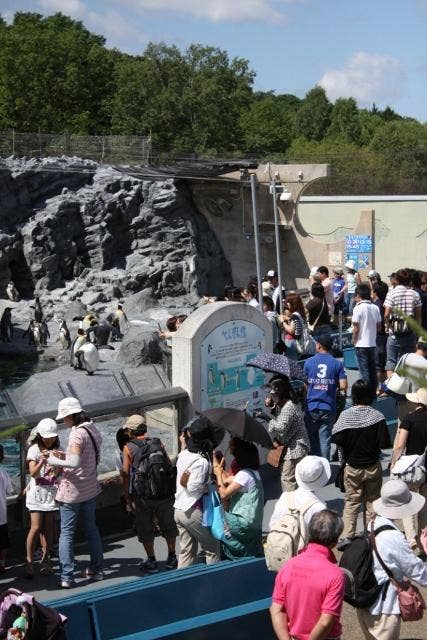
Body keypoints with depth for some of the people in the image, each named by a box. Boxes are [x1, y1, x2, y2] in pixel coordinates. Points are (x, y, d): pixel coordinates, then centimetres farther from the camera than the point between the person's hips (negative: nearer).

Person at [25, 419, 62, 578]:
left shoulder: (58, 450, 3)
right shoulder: (34, 450, -5)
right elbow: (33, 473, -14)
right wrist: (42, 461, -31)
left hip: (52, 493, 3)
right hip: (37, 493, -3)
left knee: (49, 528, 2)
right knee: (36, 528, -9)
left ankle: (45, 560, 11)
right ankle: (29, 562, -1)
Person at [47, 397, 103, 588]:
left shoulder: (77, 434, -21)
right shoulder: (93, 430, 5)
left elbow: (75, 463, -31)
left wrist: (55, 461, -16)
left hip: (72, 490, -8)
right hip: (90, 488, 8)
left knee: (66, 532, 1)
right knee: (91, 528, 18)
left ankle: (66, 576, 1)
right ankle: (97, 569, 25)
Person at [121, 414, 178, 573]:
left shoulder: (128, 448, -4)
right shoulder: (158, 443, 5)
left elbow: (125, 474, -8)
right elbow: (170, 467, 6)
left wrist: (128, 499, -2)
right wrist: (171, 490, 15)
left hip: (142, 496, -3)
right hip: (164, 493, 3)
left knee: (145, 529, 11)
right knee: (168, 525, 16)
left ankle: (151, 561, 14)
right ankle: (172, 557, 24)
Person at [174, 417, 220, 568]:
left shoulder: (183, 454, 2)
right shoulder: (202, 461, -20)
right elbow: (193, 488, -21)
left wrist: (183, 444, 29)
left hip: (179, 509, 8)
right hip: (194, 511, -8)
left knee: (186, 551, 14)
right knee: (212, 549, 7)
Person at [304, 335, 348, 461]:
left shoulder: (308, 362, -2)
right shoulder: (337, 364, -2)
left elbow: (304, 384, -1)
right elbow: (343, 386, -8)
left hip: (311, 407, 0)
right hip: (328, 408, 0)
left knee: (311, 440, 12)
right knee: (325, 441, 4)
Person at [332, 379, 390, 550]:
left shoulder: (346, 415, -14)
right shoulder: (377, 416, -14)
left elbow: (337, 440, -14)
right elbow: (384, 444, -14)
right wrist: (372, 442, 6)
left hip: (352, 467, 0)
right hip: (373, 466, 0)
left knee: (351, 501, 11)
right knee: (372, 501, 15)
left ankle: (347, 535, 1)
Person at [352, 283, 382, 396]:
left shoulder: (358, 308, -13)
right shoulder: (375, 308, 3)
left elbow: (356, 329, -14)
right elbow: (379, 327, 7)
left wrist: (354, 340, 0)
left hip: (361, 344, -5)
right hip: (373, 343, 5)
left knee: (364, 370, -1)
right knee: (372, 369, 12)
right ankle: (373, 393, 18)